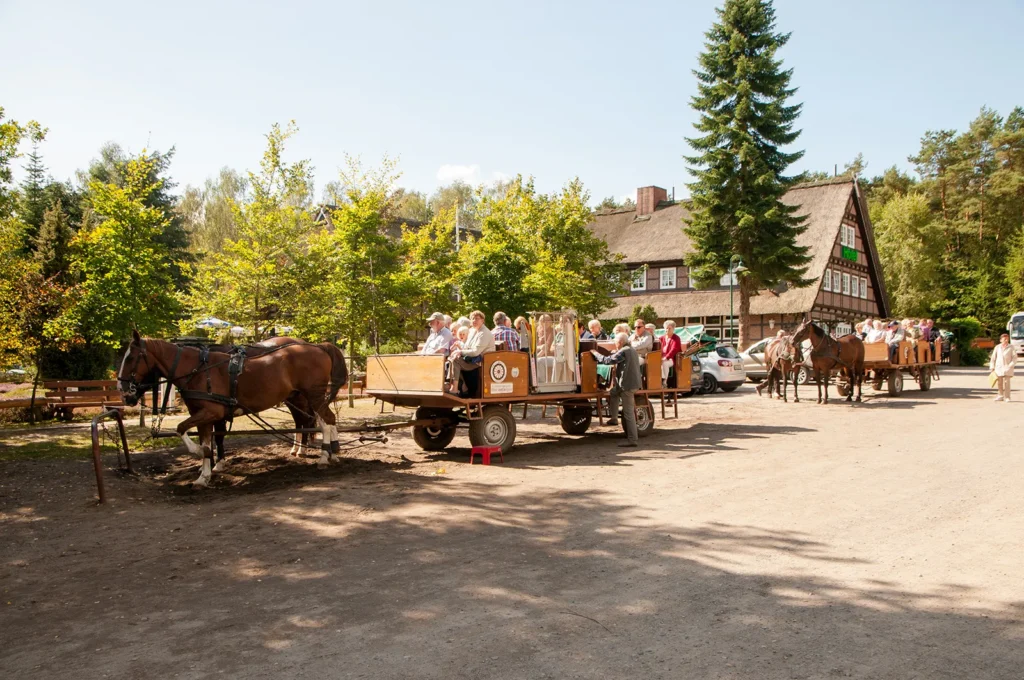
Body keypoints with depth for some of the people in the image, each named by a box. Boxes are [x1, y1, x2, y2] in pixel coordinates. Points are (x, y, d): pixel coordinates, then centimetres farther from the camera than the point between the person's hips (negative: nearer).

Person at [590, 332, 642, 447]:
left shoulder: (623, 352, -15)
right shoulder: (631, 350, 16)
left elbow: (607, 360, -16)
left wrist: (595, 353, -3)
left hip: (627, 385, -10)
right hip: (634, 383, 10)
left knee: (629, 413, -6)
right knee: (612, 393, 25)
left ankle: (632, 440, -4)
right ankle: (613, 418, 23)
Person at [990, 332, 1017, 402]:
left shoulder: (1011, 347, 0)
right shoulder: (997, 347, 8)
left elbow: (1014, 358, -1)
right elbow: (993, 358, 11)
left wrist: (1010, 365, -13)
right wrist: (992, 367, 7)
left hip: (1007, 368, -3)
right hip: (998, 368, 3)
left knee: (1006, 382, -7)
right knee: (999, 383, 6)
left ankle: (1006, 397, -3)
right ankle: (1000, 396, 17)